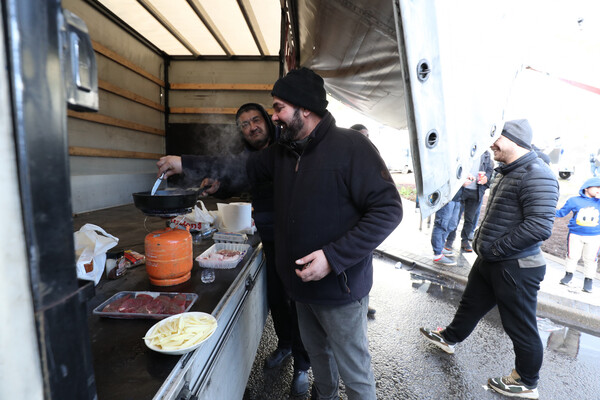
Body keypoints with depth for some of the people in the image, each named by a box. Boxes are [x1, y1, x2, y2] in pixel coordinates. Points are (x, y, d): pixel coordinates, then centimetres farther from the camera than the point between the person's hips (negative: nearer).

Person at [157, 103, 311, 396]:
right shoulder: (251, 156, 7)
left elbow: (241, 168, -35)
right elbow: (232, 187, 19)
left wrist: (186, 164, -38)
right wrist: (216, 186, -6)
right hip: (270, 238, 7)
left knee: (298, 301, 4)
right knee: (275, 297, 18)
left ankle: (302, 366, 26)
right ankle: (284, 345, 44)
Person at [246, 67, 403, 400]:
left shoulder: (351, 147, -19)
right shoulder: (283, 151, 5)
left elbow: (388, 210, -23)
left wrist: (333, 257, -28)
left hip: (340, 286, -7)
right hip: (302, 285, 7)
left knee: (354, 372, 12)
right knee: (317, 354, 29)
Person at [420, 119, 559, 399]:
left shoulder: (536, 175, -21)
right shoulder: (506, 172, 11)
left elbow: (539, 226, -29)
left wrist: (495, 249, -21)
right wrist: (481, 242, 11)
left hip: (516, 268, -9)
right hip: (490, 261, 10)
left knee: (520, 328, 9)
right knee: (471, 303, 25)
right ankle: (450, 338, 46)